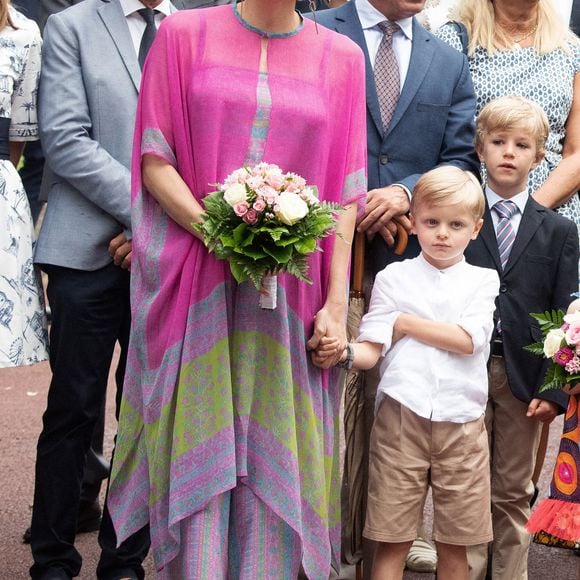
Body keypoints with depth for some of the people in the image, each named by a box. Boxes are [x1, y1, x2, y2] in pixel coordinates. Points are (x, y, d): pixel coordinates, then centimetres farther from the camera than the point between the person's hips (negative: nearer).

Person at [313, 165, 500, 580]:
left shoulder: (482, 280, 8)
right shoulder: (393, 277, 7)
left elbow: (468, 340, -8)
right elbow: (372, 349, 0)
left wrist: (405, 323, -4)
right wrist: (346, 354, -22)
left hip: (461, 421, 1)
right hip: (401, 417, -1)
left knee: (455, 543, 8)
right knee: (393, 540, 1)